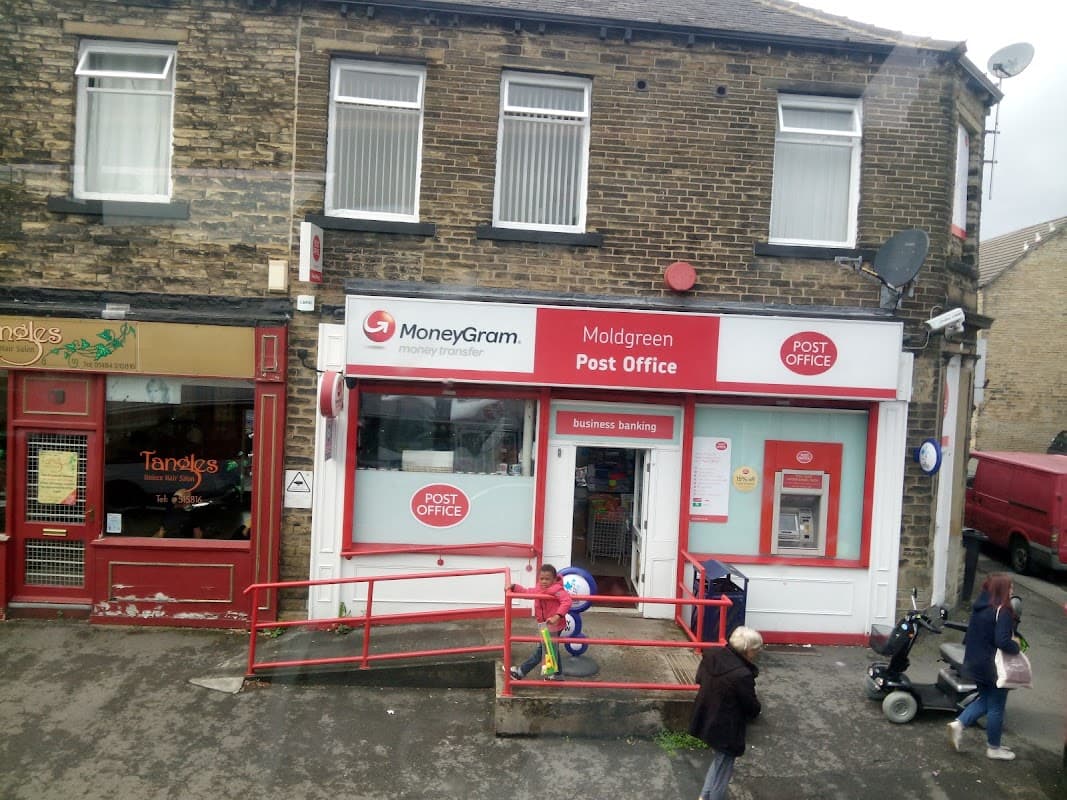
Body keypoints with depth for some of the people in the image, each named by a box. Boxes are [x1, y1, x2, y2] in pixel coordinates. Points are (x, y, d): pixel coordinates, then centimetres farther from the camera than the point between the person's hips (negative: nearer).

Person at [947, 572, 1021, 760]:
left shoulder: (979, 607, 4)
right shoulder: (1002, 612, -21)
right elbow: (1002, 641, -28)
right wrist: (1016, 646, -11)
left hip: (975, 663, 7)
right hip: (993, 667, -7)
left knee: (985, 700, 24)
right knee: (996, 707, 10)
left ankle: (959, 723, 10)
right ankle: (993, 748, 24)